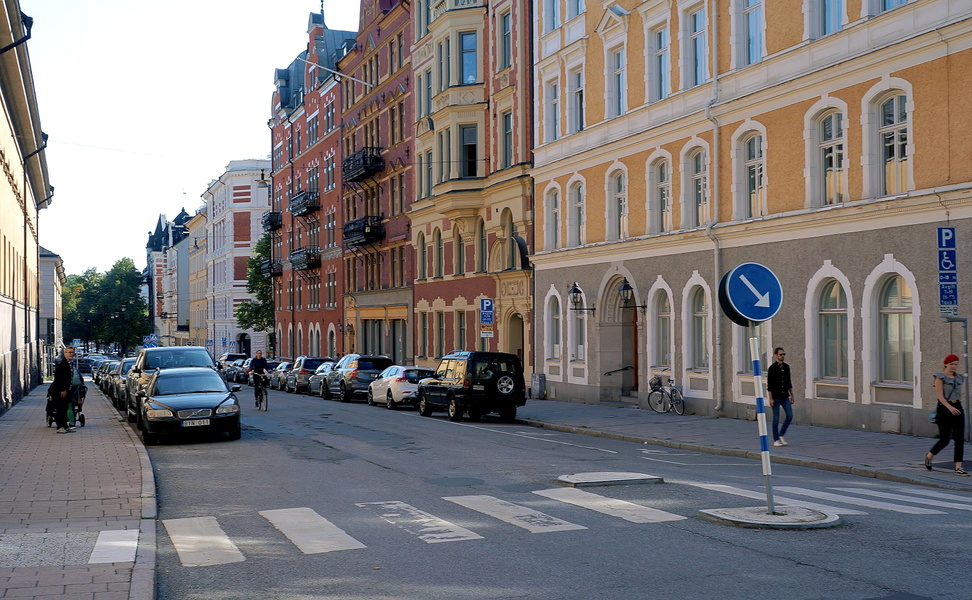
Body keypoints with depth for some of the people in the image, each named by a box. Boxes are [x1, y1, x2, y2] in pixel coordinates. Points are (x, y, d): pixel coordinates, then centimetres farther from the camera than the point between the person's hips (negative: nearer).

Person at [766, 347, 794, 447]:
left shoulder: (786, 367, 8)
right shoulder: (772, 368, -9)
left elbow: (789, 382, 15)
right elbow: (769, 384, -10)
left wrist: (791, 395, 12)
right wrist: (770, 399, -14)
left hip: (785, 397, 5)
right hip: (775, 397, -5)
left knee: (790, 416, -4)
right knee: (776, 419, 0)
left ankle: (781, 435, 12)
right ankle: (776, 440, 9)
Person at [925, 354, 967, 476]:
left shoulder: (960, 378, 14)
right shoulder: (940, 377, -4)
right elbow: (939, 395, -14)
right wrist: (949, 407, -26)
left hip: (957, 408, 5)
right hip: (944, 409, -5)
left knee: (959, 439, -4)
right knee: (945, 440, -3)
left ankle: (958, 468, -4)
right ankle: (929, 456, 24)